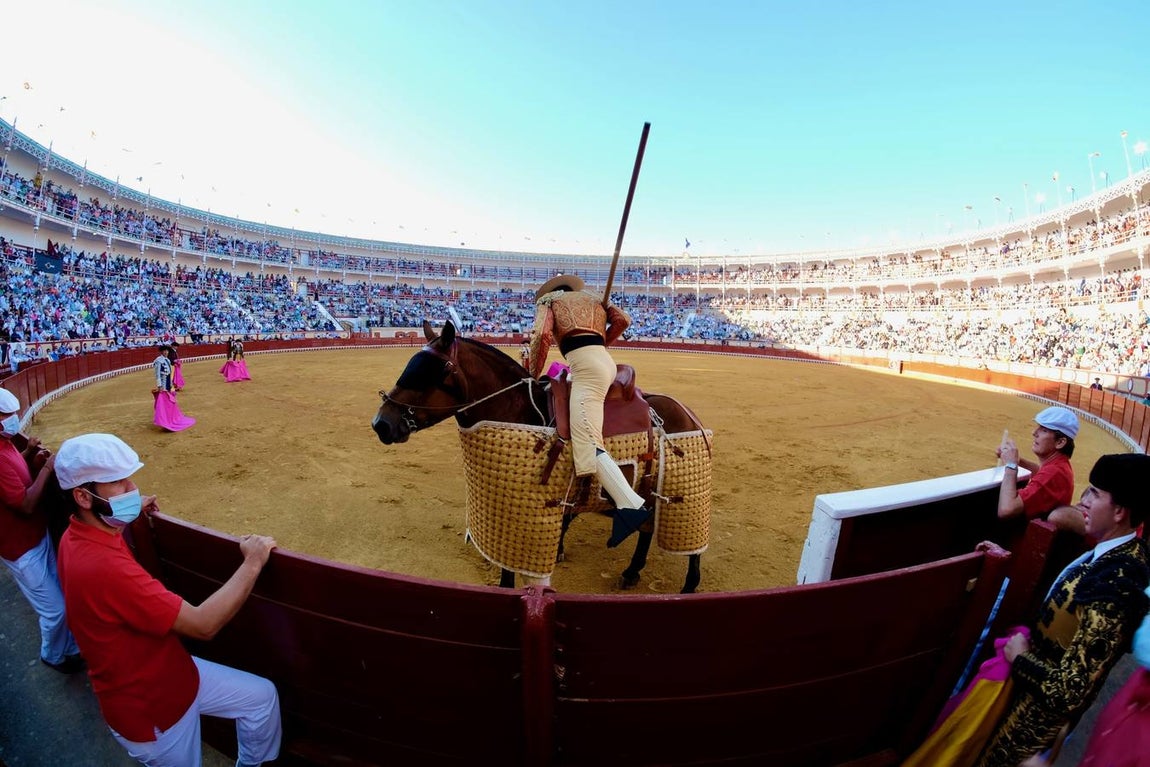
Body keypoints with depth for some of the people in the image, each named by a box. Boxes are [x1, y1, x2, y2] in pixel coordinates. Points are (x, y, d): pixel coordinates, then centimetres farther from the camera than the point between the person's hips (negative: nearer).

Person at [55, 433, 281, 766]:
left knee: (262, 695, 15)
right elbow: (203, 623, -36)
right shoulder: (101, 567, -38)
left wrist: (131, 512, 14)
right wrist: (252, 564, -28)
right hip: (149, 710, -8)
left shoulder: (80, 536, -7)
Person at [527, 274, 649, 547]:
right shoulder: (594, 299, 33)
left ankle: (631, 506, -33)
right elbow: (622, 320, 15)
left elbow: (542, 335, -2)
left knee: (587, 441, -19)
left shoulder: (547, 299, 19)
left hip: (585, 364, -8)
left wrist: (532, 375, 6)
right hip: (605, 360, 8)